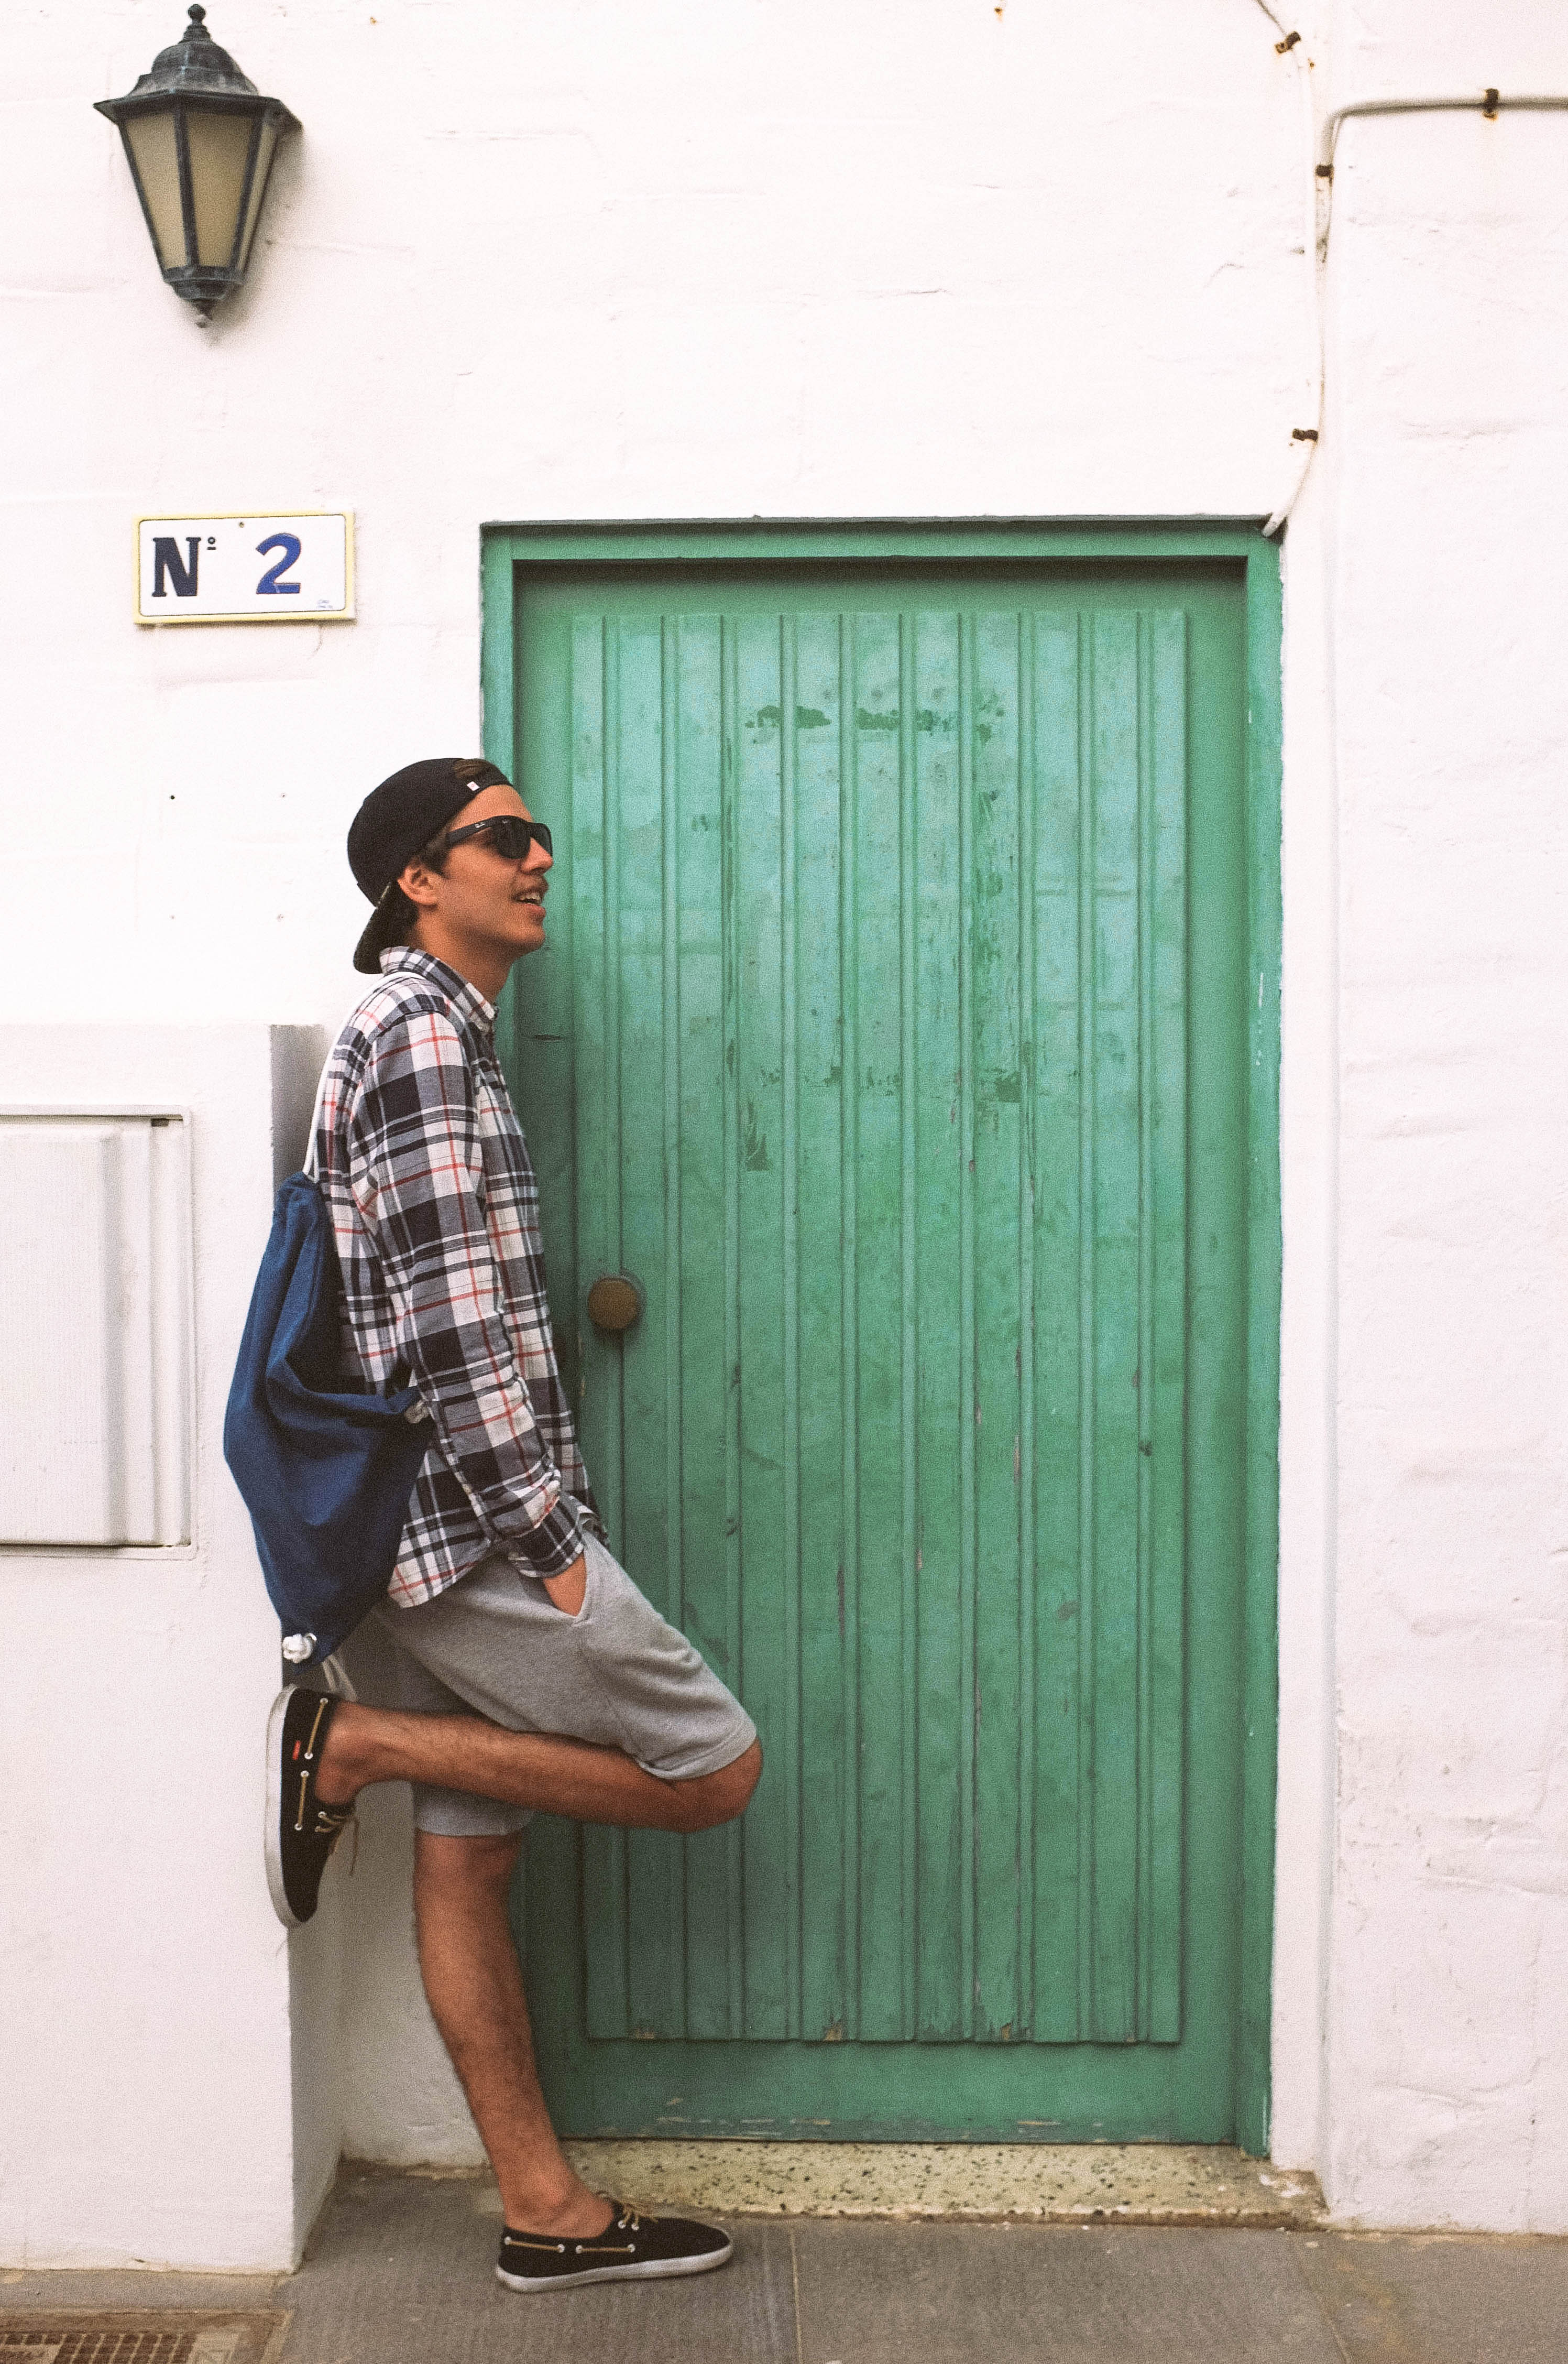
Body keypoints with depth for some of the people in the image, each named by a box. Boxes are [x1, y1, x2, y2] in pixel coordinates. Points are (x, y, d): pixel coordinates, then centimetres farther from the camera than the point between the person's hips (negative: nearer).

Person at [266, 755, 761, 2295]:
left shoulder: (423, 1033, 20)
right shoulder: (423, 1033, -12)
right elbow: (450, 1313, -20)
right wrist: (546, 1537, -18)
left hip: (415, 1532, 10)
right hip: (467, 1522, -10)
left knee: (467, 1860, 11)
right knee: (714, 1768, -1)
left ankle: (546, 2214, 20)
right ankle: (357, 1744, -1)